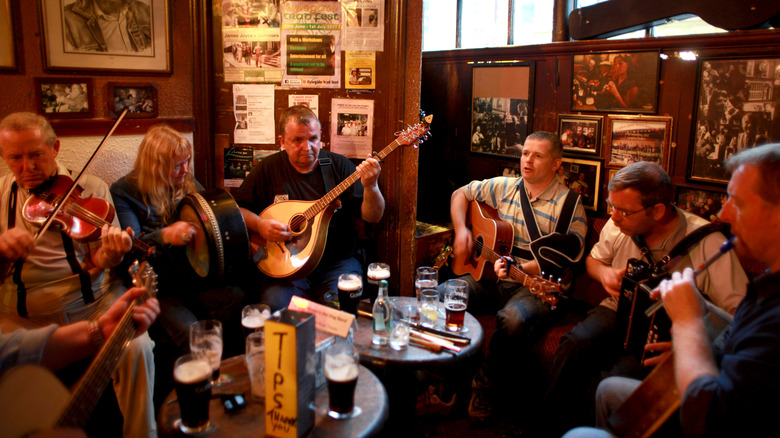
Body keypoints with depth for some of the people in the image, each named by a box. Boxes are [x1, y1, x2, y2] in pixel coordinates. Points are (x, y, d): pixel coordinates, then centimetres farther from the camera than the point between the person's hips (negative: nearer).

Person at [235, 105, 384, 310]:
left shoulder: (338, 165, 5)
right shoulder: (268, 169, 6)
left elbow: (373, 217, 0)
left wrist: (371, 187, -20)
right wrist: (259, 226, -10)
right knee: (276, 305, -27)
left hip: (337, 263, 0)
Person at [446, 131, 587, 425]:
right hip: (491, 277, 5)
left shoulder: (570, 205, -5)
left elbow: (562, 259, -13)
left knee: (513, 320, -37)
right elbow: (461, 194, 21)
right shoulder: (503, 188, 10)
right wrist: (461, 230, 5)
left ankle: (486, 388, -8)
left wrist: (517, 267, -25)